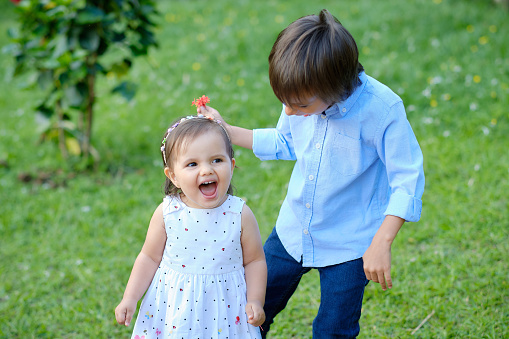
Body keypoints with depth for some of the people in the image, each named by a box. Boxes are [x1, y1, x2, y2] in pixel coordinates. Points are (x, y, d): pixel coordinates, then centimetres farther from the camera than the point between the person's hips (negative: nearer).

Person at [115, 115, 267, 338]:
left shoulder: (240, 215, -11)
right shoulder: (167, 213, -10)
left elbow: (254, 261, -1)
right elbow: (150, 258, 1)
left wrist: (255, 302, -9)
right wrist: (129, 299, -2)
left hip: (224, 310, 0)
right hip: (174, 309, 0)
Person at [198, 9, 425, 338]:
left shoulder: (382, 109, -26)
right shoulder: (304, 94, -11)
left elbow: (407, 179, -19)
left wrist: (382, 243, -24)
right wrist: (226, 131, 3)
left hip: (348, 245, -5)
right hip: (294, 232, 5)